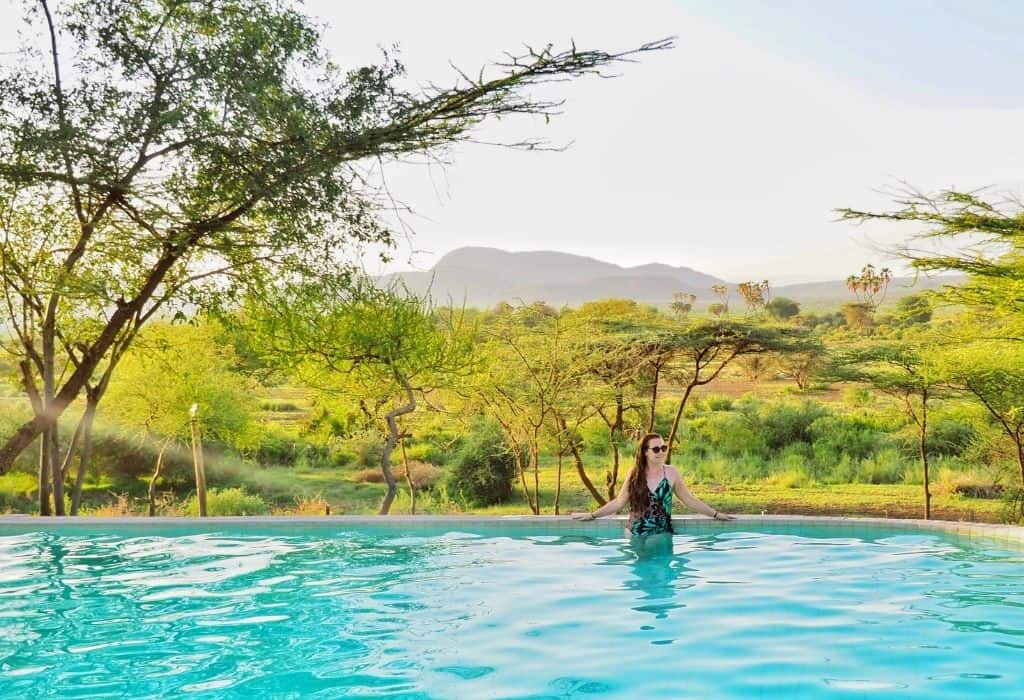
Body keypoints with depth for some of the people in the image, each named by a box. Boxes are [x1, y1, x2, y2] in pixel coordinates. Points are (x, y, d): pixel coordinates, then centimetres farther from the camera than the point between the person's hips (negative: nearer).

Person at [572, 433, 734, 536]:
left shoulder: (671, 472, -2)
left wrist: (715, 514, 3)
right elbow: (619, 502, 7)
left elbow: (690, 500, 5)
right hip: (635, 534, 1)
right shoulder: (635, 473, 0)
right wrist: (592, 515, 6)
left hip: (662, 534, -1)